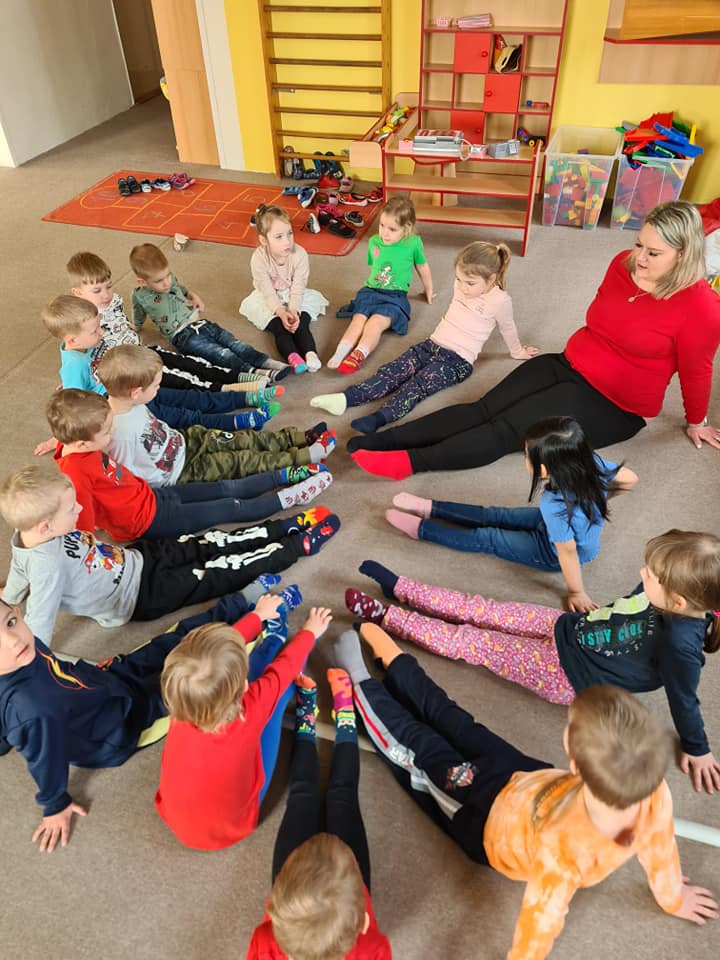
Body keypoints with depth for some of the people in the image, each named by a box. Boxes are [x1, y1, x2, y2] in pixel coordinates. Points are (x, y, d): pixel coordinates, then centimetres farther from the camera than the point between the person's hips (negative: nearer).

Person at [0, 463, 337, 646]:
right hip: (142, 593, -7)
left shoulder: (30, 533, -9)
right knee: (219, 574, -5)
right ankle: (300, 544, 4)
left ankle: (293, 525, 11)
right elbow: (35, 633, -29)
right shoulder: (48, 565, -33)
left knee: (214, 544, 3)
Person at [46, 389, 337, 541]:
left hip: (150, 495, 8)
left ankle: (288, 475, 22)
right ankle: (289, 498, 9)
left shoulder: (79, 444, -7)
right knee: (230, 508, -3)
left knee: (228, 488, 11)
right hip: (150, 520, -8)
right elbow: (84, 526, -31)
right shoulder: (77, 472, -33)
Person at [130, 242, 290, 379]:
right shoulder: (140, 295, -5)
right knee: (221, 353, -27)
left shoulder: (170, 278, 9)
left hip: (201, 323, 7)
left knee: (234, 344, -14)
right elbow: (138, 321, 14)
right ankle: (255, 372, -45)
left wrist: (193, 296, 19)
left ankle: (268, 363, -28)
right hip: (183, 335, -7)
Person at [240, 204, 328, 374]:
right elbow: (268, 292, -22)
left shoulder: (299, 254, -22)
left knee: (301, 323, -26)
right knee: (280, 327, -27)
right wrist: (281, 313, -35)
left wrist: (293, 311, -34)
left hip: (295, 297, 2)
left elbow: (298, 288, -19)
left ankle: (310, 353, -42)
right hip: (269, 300, -2)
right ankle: (292, 357, -48)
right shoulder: (258, 258, -24)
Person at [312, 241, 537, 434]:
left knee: (419, 384, -31)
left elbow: (508, 329, 8)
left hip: (458, 360, -6)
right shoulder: (462, 285, 8)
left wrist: (517, 351, 24)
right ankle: (347, 398, -32)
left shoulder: (500, 301, -9)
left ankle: (378, 418, -51)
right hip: (433, 344, 6)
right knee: (392, 370, -16)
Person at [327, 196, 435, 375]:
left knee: (377, 321, -30)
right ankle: (340, 352, -42)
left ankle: (359, 355, -48)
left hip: (395, 296, -3)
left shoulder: (414, 243, -1)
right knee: (359, 319, -24)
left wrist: (428, 291, 28)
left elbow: (422, 267, 15)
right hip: (370, 291, 3)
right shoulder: (374, 241, 8)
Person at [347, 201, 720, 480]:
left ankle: (410, 462, -32)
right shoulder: (623, 264, 0)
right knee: (484, 408, -14)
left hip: (613, 406, -5)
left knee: (508, 428, -24)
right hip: (567, 365, 5)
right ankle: (377, 441, -24)